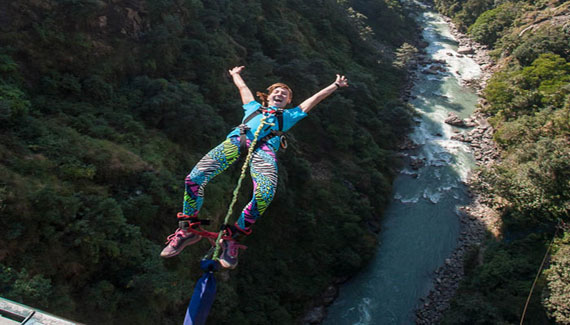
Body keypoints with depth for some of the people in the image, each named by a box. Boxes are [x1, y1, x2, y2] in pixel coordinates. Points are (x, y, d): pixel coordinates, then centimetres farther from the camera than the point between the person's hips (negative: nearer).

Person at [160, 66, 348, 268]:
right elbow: (242, 86, 54)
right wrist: (235, 74, 72)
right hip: (237, 139, 1)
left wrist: (335, 85, 50)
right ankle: (188, 230, -4)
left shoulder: (289, 115, 38)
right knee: (194, 178, -22)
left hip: (265, 147, -1)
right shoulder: (254, 107, 39)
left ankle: (232, 238, -18)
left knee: (265, 194, -35)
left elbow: (315, 98, 43)